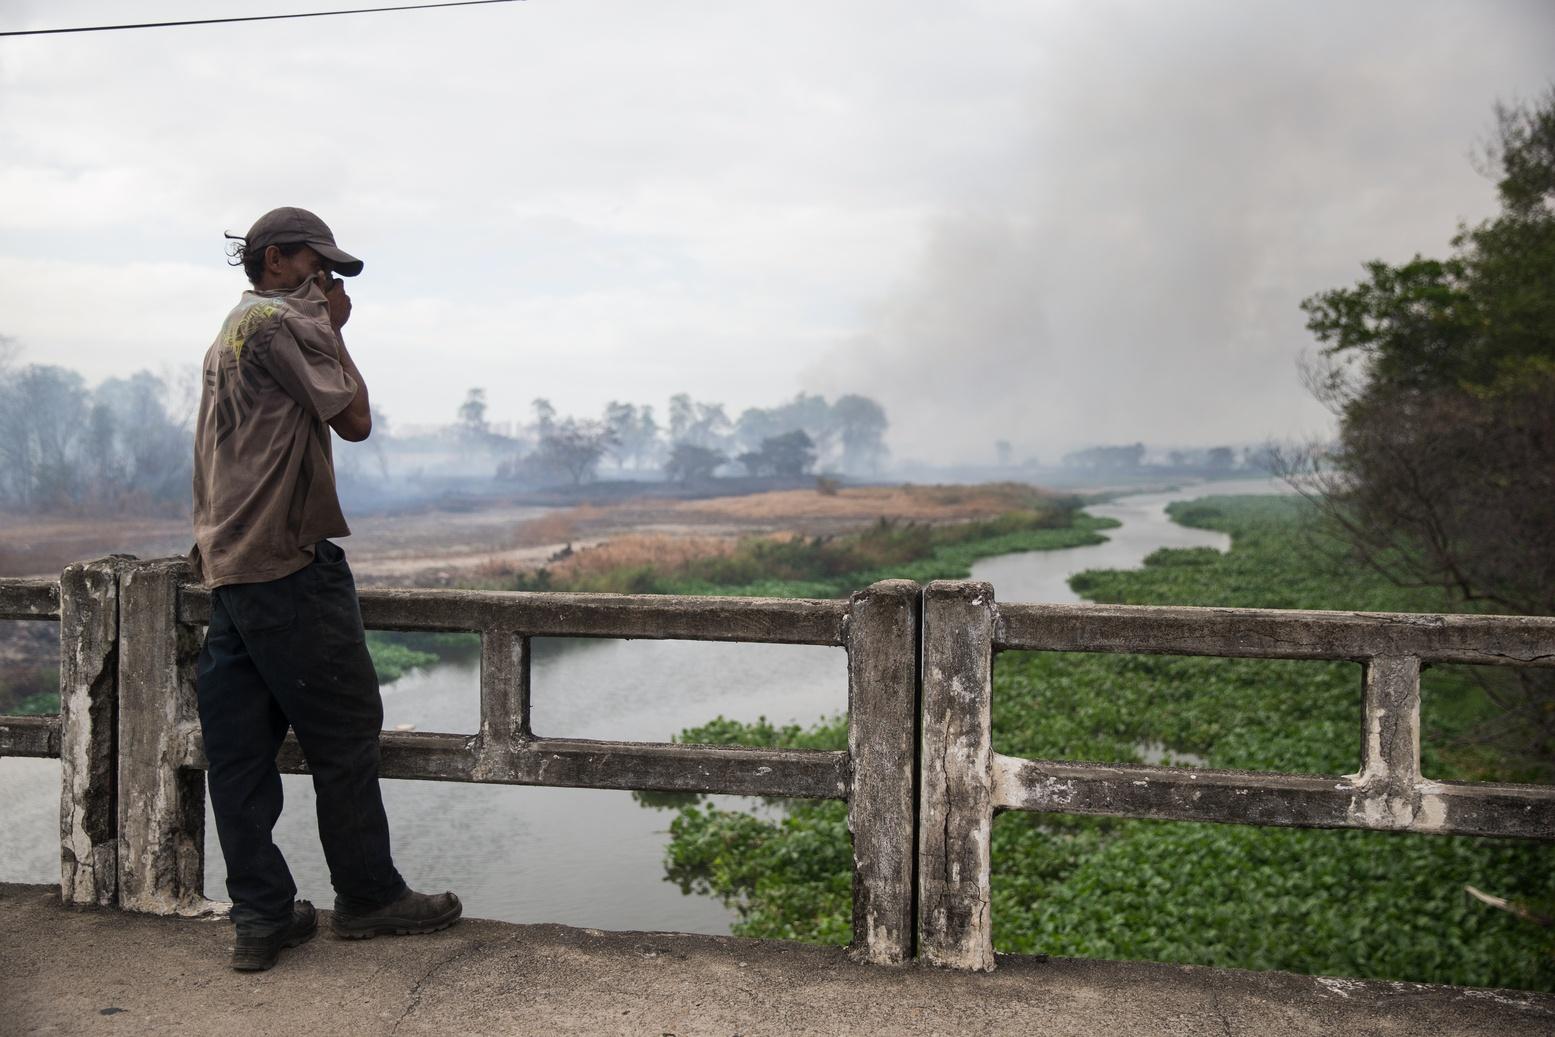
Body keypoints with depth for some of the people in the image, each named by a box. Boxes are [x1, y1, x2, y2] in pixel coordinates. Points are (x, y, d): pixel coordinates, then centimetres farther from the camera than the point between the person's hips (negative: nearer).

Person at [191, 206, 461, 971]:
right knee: (345, 734, 1)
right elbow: (354, 418, -7)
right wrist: (334, 330, 0)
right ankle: (368, 897, 12)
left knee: (239, 749, 6)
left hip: (227, 564, 10)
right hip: (288, 564, -10)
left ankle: (260, 916, 11)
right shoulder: (285, 322, -9)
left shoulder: (230, 332, 21)